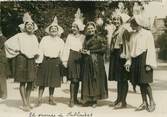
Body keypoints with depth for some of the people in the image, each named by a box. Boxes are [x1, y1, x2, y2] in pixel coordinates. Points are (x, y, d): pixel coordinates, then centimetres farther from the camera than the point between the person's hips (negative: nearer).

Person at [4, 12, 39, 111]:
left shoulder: (34, 37, 13)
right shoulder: (20, 36, -3)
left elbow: (36, 48, 28)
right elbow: (7, 43, -3)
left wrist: (36, 54, 9)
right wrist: (16, 50, -5)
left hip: (31, 60, 6)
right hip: (22, 59, -5)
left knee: (30, 82, 7)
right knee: (22, 82, -4)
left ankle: (28, 102, 18)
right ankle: (25, 104, -3)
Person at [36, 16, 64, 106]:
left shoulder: (61, 41, 10)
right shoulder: (44, 39, 6)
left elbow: (62, 53, 8)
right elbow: (40, 50, 0)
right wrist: (39, 61, -8)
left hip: (55, 62, 2)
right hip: (45, 61, -2)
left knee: (53, 81, 8)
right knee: (43, 80, -1)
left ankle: (51, 98, 20)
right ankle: (39, 99, 5)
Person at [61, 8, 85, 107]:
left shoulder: (83, 37, 8)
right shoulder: (70, 36, 7)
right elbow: (66, 48, 3)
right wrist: (65, 60, -3)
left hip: (80, 58, 2)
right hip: (72, 58, -2)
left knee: (77, 79, 6)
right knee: (73, 79, -8)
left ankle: (75, 98, 18)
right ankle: (72, 100, -4)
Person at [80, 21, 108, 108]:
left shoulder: (99, 38, 1)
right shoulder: (85, 39, 15)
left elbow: (104, 48, -9)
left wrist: (90, 52, -9)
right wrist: (83, 51, -4)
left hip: (96, 62, -4)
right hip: (86, 62, 4)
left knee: (96, 79, -2)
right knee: (87, 80, 3)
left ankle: (94, 99, 7)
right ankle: (88, 99, 11)